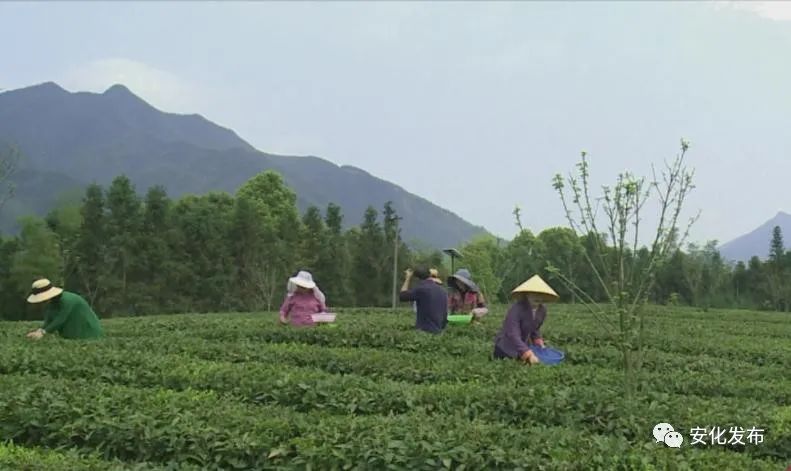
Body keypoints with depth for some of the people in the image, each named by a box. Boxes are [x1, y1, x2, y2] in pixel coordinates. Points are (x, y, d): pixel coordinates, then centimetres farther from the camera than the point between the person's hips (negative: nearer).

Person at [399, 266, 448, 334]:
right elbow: (445, 316, 15)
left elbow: (402, 296, 3)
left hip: (424, 331, -7)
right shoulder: (442, 292, 12)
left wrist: (408, 278, 13)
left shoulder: (421, 289, -9)